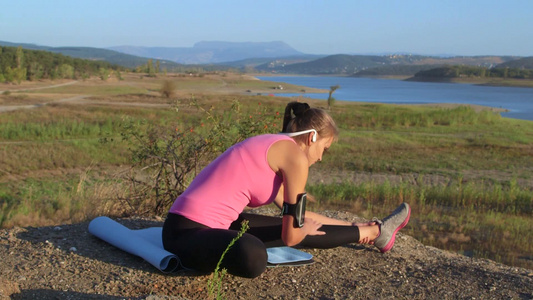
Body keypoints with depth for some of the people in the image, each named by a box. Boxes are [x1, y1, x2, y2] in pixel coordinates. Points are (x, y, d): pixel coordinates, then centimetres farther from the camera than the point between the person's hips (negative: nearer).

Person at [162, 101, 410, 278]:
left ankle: (373, 231, 34)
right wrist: (303, 229, 18)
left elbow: (293, 216, 30)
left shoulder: (272, 146, 17)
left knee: (297, 226, 15)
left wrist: (352, 227, 38)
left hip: (210, 223, 10)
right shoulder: (295, 156, -10)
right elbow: (290, 237, -5)